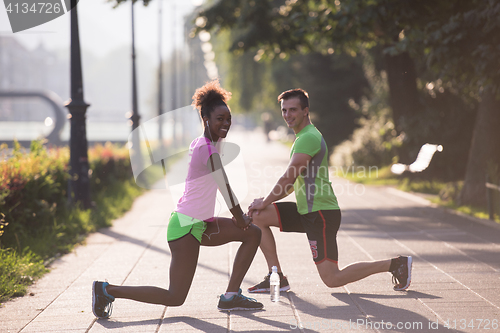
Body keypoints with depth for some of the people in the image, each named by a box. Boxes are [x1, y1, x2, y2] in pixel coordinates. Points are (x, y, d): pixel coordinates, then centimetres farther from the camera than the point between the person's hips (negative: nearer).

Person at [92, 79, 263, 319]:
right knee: (175, 298, -7)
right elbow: (225, 187, -12)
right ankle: (108, 290, 0)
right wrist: (239, 218, 1)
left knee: (253, 233, 11)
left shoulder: (200, 144, 12)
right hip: (186, 226, -10)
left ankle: (231, 297, 10)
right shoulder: (207, 149, -18)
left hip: (199, 223, 10)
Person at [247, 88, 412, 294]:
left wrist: (265, 202, -7)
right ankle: (276, 278, 6)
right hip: (306, 211, 10)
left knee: (332, 279, -12)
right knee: (257, 216, 5)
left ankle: (395, 264, 0)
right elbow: (293, 183, 23)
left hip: (321, 214, -10)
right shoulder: (304, 136, 18)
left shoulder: (308, 138, -15)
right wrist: (267, 200, 12)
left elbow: (289, 178, -18)